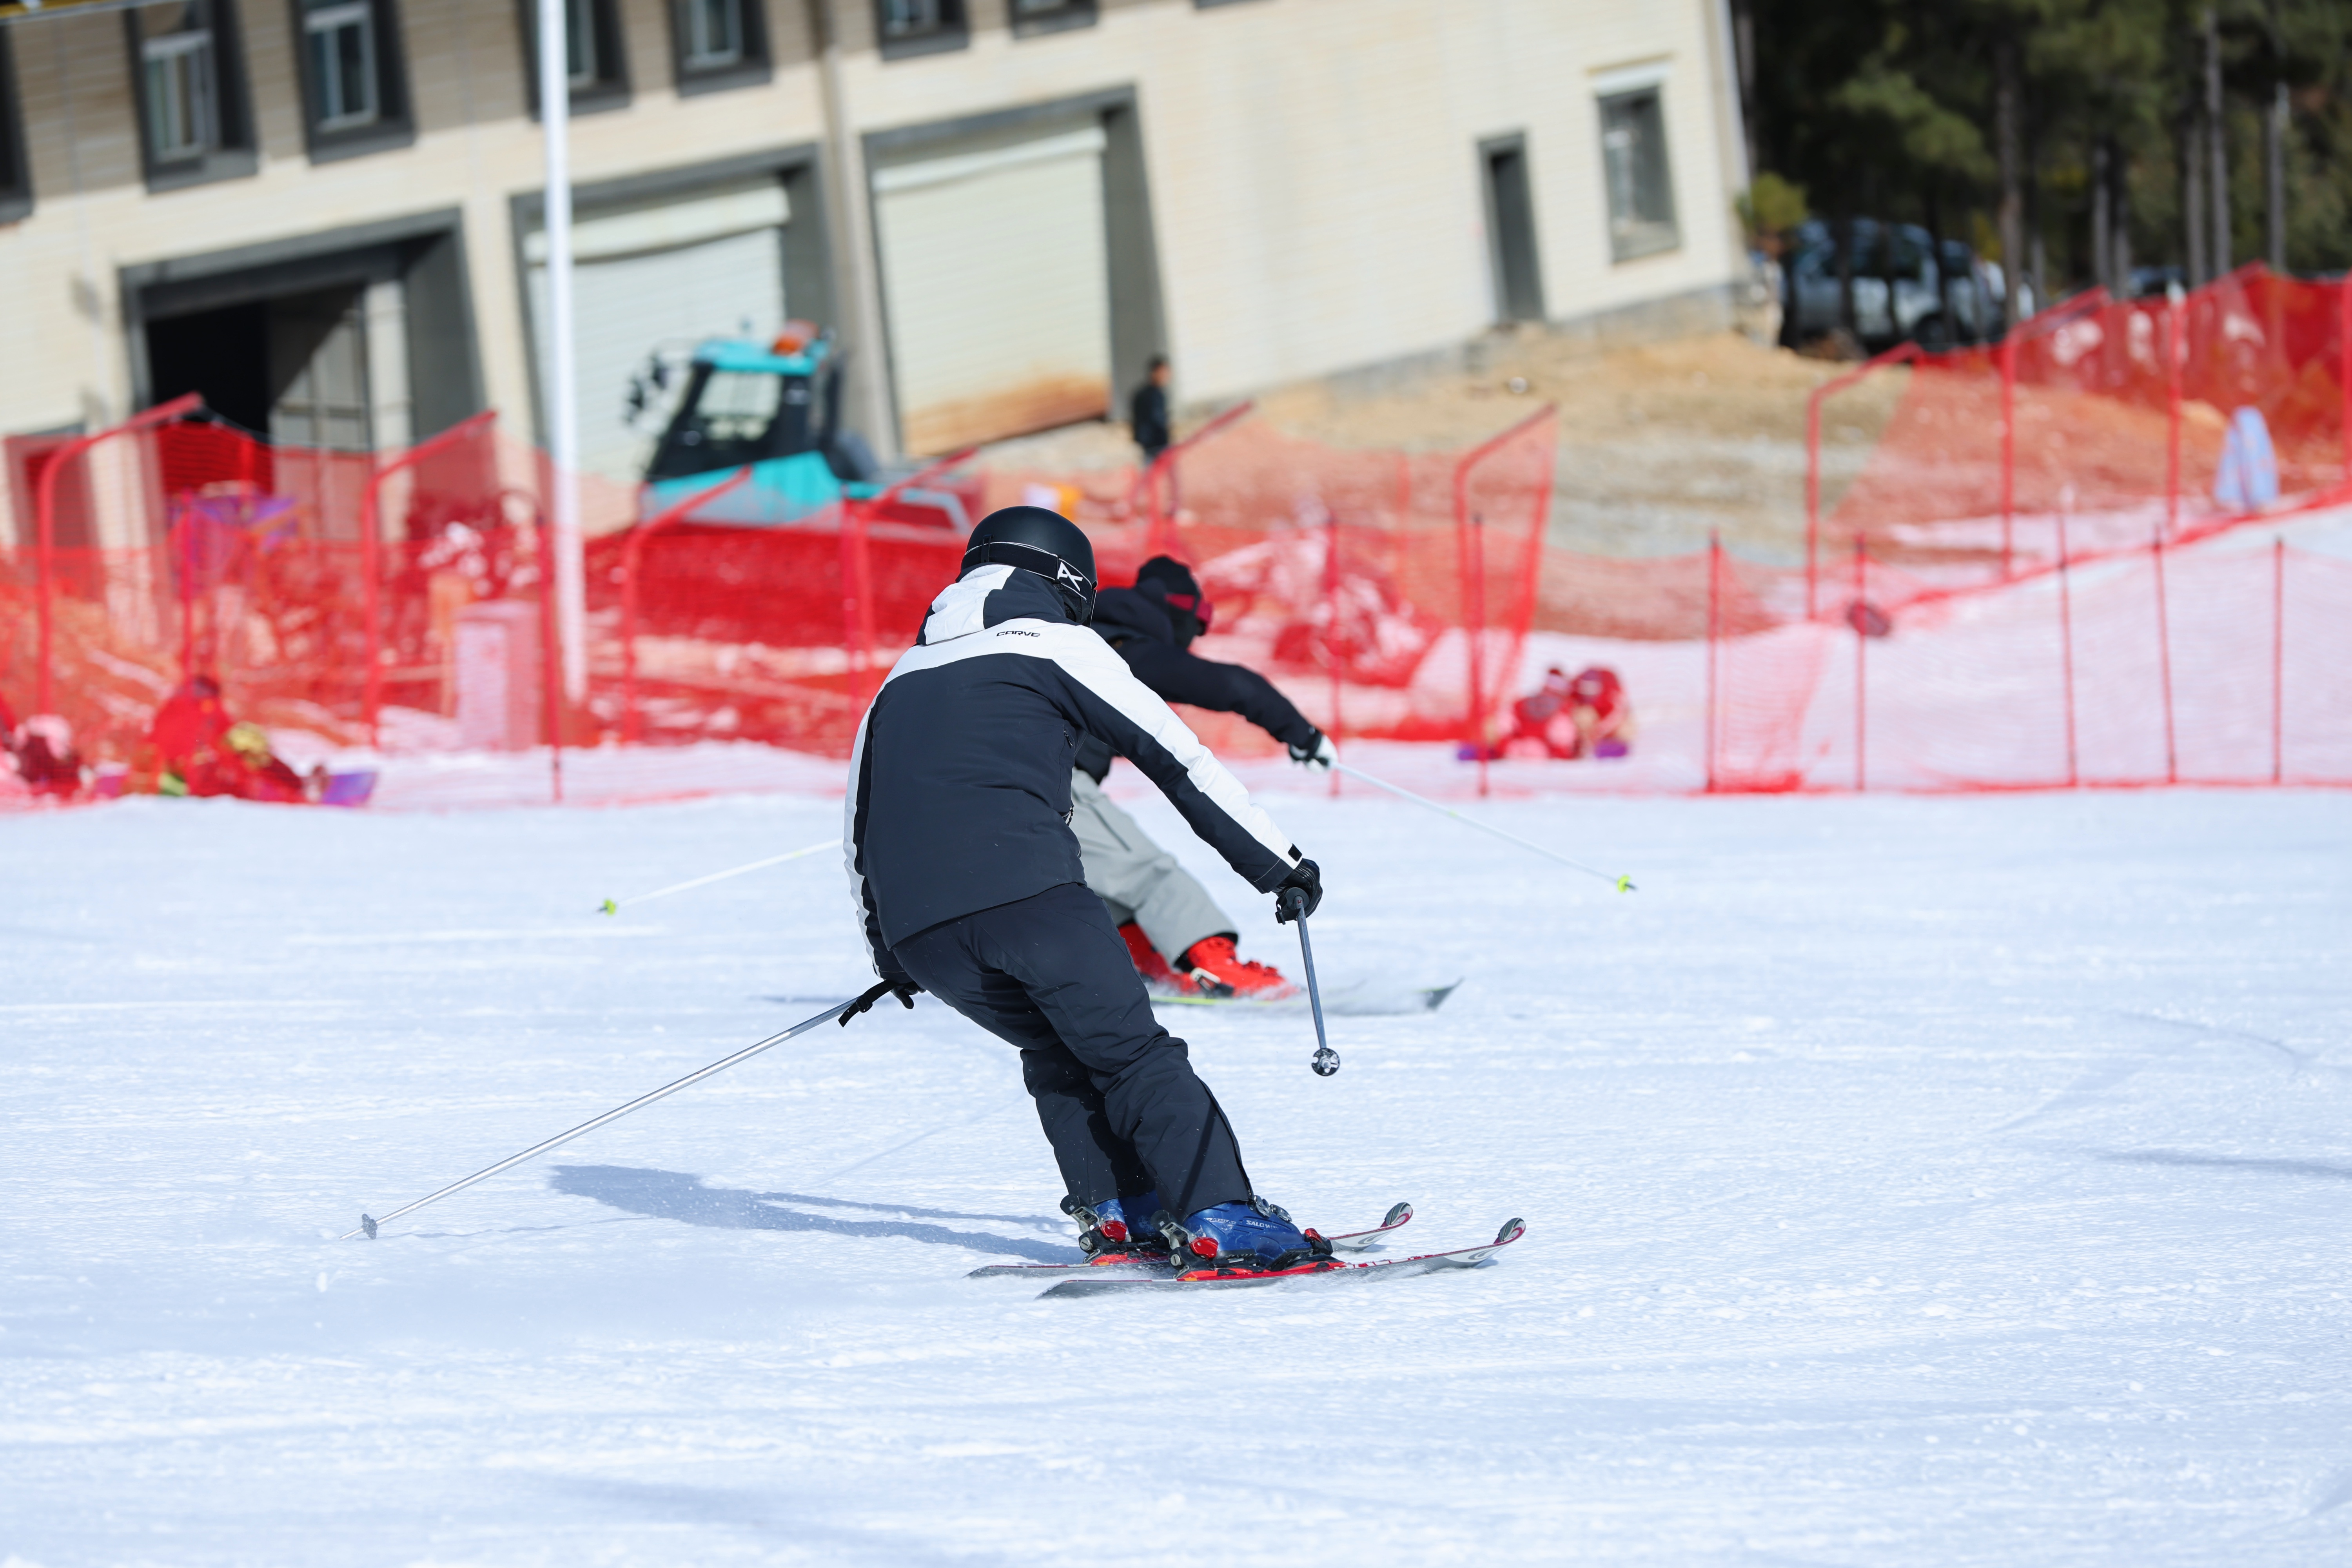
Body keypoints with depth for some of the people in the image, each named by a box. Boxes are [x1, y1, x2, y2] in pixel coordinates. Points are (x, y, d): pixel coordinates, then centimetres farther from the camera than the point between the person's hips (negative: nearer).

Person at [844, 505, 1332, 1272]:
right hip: (1025, 890, -5)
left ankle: (1117, 1212, 9)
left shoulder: (904, 676, 29)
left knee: (1057, 1051, 23)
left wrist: (889, 950, 47)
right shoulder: (1056, 644, 12)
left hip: (918, 928, 5)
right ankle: (1220, 1218, -15)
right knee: (1134, 1054, -2)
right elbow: (1177, 756, 9)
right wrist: (1278, 863, 13)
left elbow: (859, 821, 35)